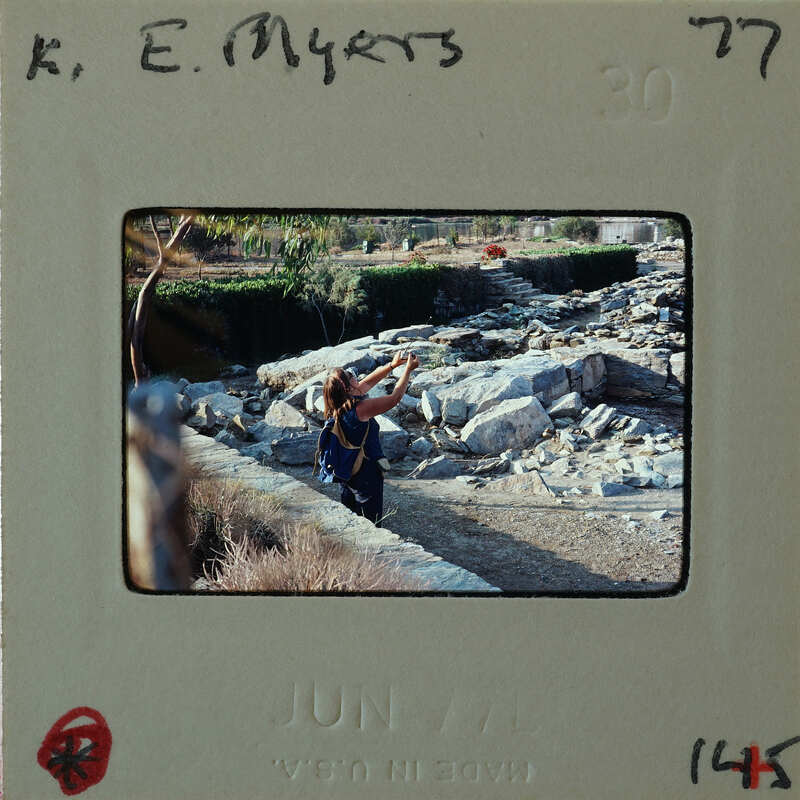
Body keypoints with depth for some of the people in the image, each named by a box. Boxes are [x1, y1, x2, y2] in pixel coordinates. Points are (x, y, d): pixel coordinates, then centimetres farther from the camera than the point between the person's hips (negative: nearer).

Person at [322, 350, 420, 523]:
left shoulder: (338, 407, -4)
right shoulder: (360, 408, -26)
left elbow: (368, 381, 10)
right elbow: (395, 398, -15)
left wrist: (392, 365, 11)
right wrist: (408, 369, -5)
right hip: (367, 475, -8)